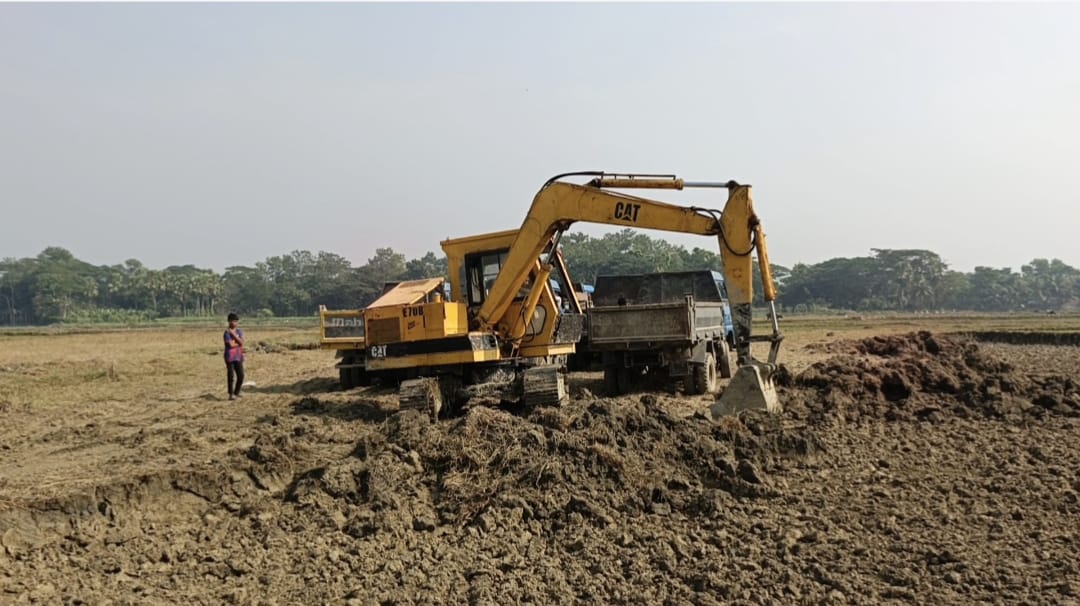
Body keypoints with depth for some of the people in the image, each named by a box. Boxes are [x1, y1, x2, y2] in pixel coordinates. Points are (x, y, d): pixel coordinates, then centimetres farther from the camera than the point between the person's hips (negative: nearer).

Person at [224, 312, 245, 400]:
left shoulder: (239, 331, 9)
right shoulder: (227, 332, -8)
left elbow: (241, 342, -6)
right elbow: (231, 345, -17)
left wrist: (234, 334, -13)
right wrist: (239, 343, -3)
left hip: (238, 356, 6)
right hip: (230, 356, -6)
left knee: (241, 375, 5)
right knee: (231, 376, -3)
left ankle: (236, 392, 20)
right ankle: (231, 394, 4)